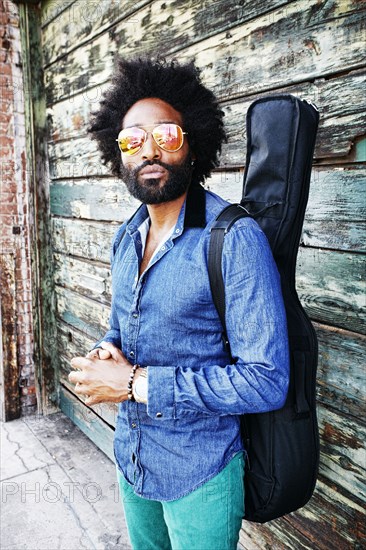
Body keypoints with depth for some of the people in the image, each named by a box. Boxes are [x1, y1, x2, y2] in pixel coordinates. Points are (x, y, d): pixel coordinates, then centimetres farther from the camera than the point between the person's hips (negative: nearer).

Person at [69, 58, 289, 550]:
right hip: (131, 457, 7)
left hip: (200, 475, -6)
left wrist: (137, 383, -26)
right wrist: (107, 352, -10)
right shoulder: (125, 239, 1)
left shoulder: (235, 238, -23)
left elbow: (267, 381, -27)